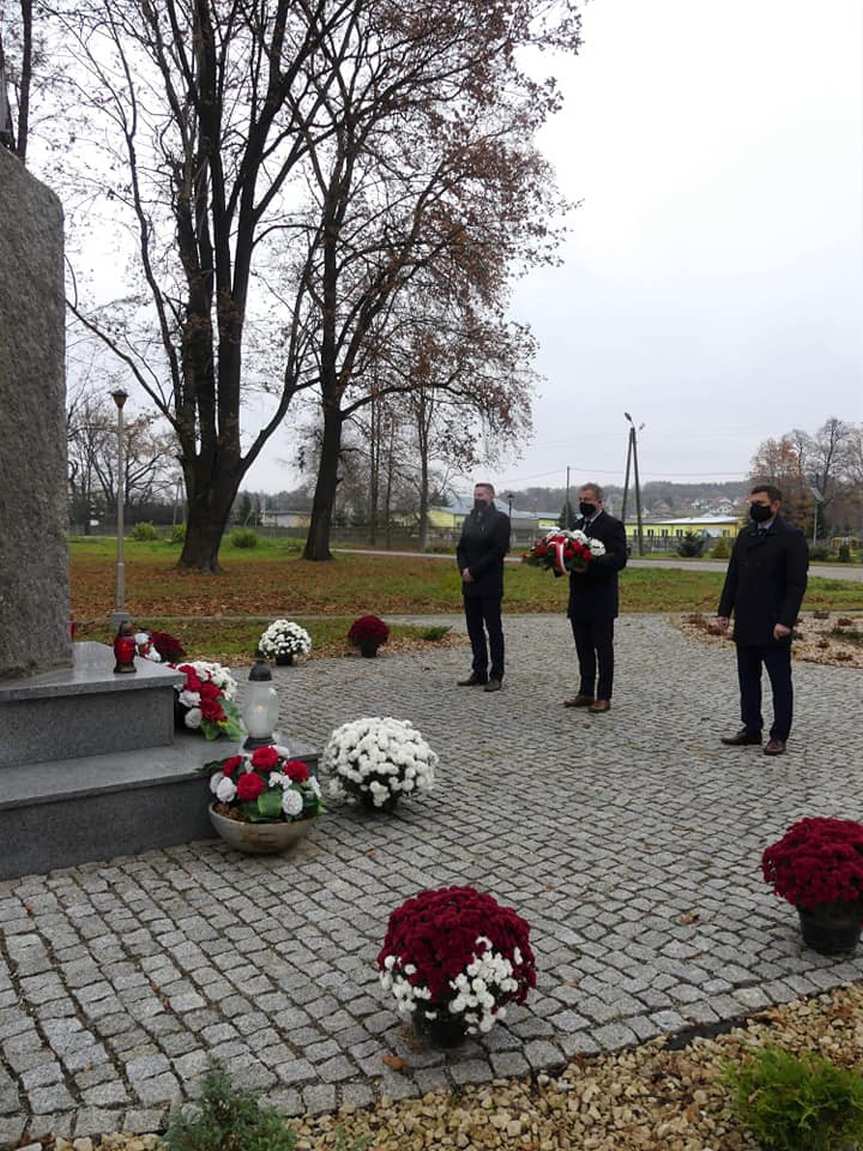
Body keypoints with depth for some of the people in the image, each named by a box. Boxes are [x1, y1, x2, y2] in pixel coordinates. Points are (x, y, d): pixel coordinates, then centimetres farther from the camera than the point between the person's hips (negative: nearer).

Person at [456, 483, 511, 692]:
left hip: (490, 585, -6)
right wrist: (464, 569, -6)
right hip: (470, 583, 7)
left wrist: (474, 570, -15)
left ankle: (496, 675, 4)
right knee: (474, 629, 9)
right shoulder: (469, 519, 16)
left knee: (493, 629, -1)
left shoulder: (500, 519, -4)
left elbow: (499, 550, -13)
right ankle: (479, 672, 17)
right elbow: (461, 548, 13)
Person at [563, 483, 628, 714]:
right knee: (584, 649, 12)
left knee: (603, 649, 1)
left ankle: (604, 697, 7)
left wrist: (591, 561, -28)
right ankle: (585, 693, 21)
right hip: (579, 599, 7)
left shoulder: (612, 525, -7)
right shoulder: (578, 525, 16)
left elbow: (619, 559, -16)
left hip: (601, 601, -7)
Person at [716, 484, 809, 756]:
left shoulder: (791, 537, -8)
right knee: (748, 679, 13)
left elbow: (797, 583, -13)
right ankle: (751, 729, 24)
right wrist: (724, 611, 6)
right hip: (745, 626, 7)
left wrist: (786, 621, -19)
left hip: (774, 627, -7)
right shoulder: (745, 535, 12)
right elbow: (733, 577, 13)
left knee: (780, 682, 4)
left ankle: (779, 735, 13)